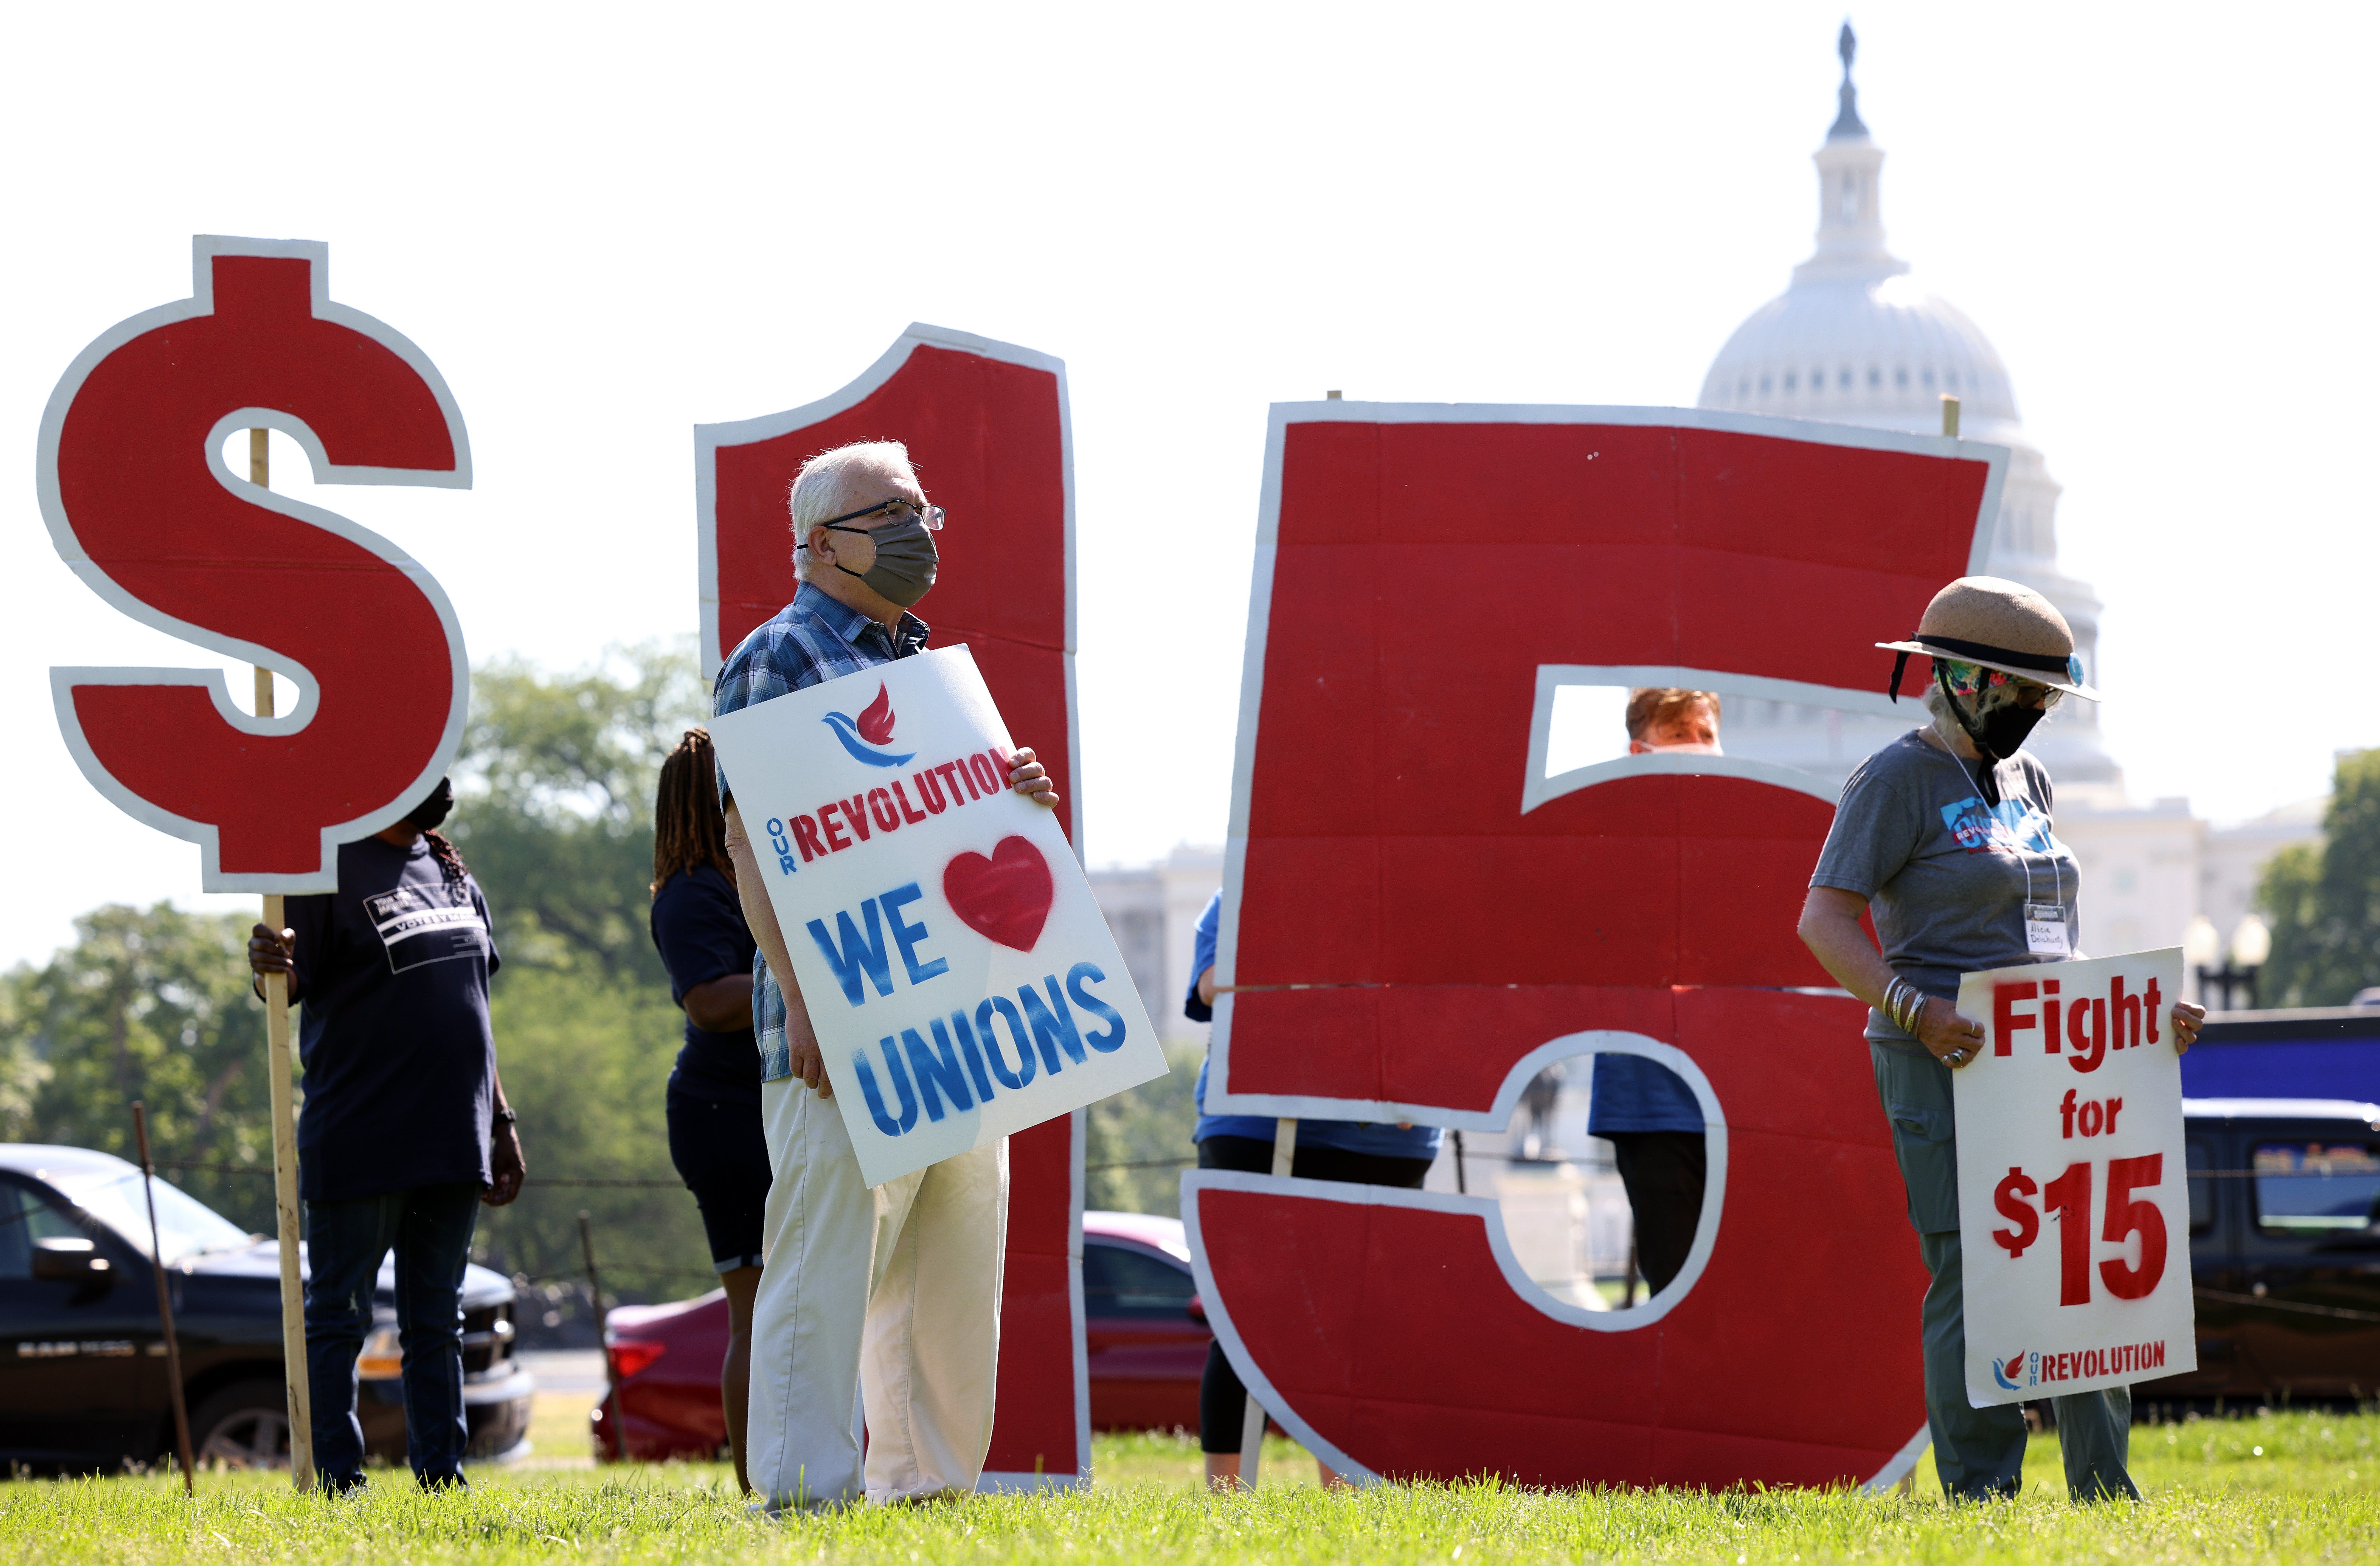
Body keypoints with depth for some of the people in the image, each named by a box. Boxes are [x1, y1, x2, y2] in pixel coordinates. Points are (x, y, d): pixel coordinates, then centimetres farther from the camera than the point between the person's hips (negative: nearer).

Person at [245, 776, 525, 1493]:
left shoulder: (454, 876, 17)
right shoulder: (330, 867, -6)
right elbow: (286, 988, -11)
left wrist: (501, 1122, 20)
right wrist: (268, 967, -35)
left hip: (449, 1140, 7)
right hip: (359, 1145, -7)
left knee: (436, 1321, 10)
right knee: (338, 1318, -2)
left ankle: (441, 1475, 14)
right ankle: (336, 1481, 0)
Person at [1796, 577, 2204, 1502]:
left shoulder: (2024, 780, 18)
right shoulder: (1900, 780, -6)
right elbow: (1825, 920, -13)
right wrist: (1913, 1011, -26)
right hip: (1949, 1067, -8)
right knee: (1973, 1279, -10)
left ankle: (2104, 1495, 9)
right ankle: (1979, 1498, -6)